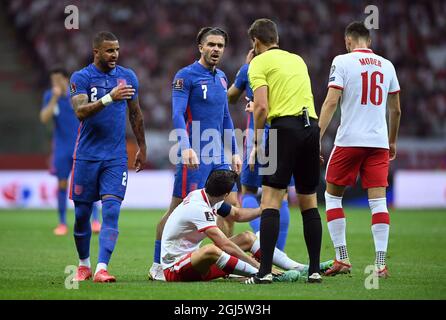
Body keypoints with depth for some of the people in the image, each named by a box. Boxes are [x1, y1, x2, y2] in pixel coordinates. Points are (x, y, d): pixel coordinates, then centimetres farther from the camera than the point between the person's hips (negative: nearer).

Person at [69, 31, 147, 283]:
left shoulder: (128, 77, 7)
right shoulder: (81, 78, -4)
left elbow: (135, 113, 18)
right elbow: (80, 111, -20)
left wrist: (142, 148, 21)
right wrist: (110, 97, -33)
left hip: (116, 158, 1)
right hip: (87, 156, -1)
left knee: (111, 210, -13)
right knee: (82, 213, 7)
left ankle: (101, 268, -18)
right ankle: (84, 264, 26)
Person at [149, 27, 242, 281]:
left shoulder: (221, 77, 16)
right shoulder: (186, 75, -7)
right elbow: (178, 114, -16)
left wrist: (234, 152, 19)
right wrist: (186, 148, -27)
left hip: (218, 155, 7)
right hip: (195, 155, -7)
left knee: (231, 205, 3)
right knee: (179, 208, -5)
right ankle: (157, 266, 2)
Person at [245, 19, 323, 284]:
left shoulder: (259, 63, 4)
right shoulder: (297, 59, 23)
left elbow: (262, 106, -7)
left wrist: (257, 143, -1)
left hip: (285, 126, -6)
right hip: (311, 126, 6)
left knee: (271, 200, -7)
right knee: (309, 202, 11)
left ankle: (265, 271, -14)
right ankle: (315, 270, 10)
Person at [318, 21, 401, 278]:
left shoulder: (342, 61, -2)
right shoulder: (387, 66, 11)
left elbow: (331, 102, -9)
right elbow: (396, 110, 17)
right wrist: (393, 141, 31)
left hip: (349, 140, -3)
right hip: (379, 142, 3)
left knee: (332, 195, 10)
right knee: (378, 201, 2)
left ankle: (342, 258, 5)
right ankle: (381, 264, -5)